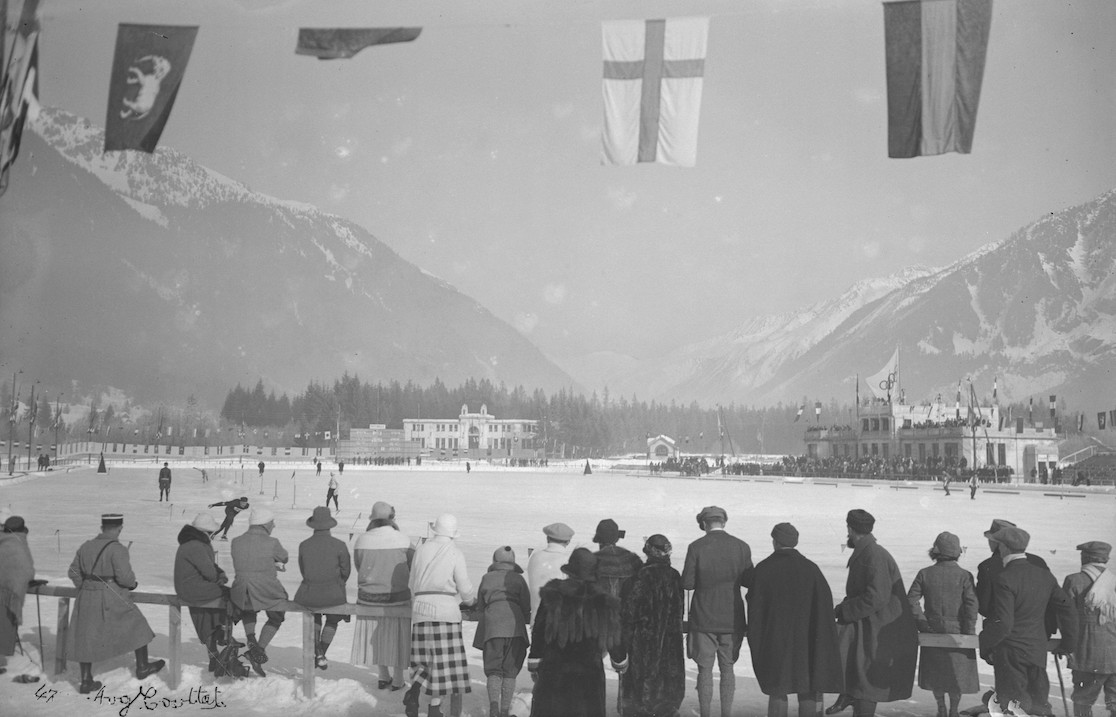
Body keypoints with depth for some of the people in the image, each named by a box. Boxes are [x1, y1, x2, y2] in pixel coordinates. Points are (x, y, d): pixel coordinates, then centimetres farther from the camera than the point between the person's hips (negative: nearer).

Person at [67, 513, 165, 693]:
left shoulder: (86, 546, 4)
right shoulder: (117, 549, -17)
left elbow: (74, 572, 11)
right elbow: (124, 576, -23)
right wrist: (133, 583, -1)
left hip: (87, 598, 6)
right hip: (113, 600, -6)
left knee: (87, 638, 14)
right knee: (137, 628, 14)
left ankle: (86, 681, 18)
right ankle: (142, 667, 26)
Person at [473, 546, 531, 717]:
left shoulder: (487, 578, 14)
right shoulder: (518, 578, 12)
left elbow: (480, 605, 19)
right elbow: (527, 605, 8)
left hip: (492, 626, 0)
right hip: (515, 626, 0)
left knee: (493, 670, 1)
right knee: (510, 671, 8)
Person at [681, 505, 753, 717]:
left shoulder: (696, 547, -9)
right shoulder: (742, 547, -3)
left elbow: (687, 583, -9)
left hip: (704, 619, -2)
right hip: (732, 619, 2)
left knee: (705, 670, 7)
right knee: (727, 669, 13)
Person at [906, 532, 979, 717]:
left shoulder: (925, 574, -3)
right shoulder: (964, 575, -9)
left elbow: (912, 600, -7)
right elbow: (971, 604, -13)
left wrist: (922, 623, -1)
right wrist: (969, 632, -6)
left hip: (932, 632, 2)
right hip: (956, 632, -2)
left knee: (936, 672, 16)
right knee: (958, 672, 14)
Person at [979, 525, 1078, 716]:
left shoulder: (1005, 579, -17)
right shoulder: (1044, 576, 5)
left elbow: (1002, 624, -21)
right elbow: (1067, 609, 8)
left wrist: (984, 645, -7)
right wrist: (1068, 642, 19)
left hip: (1010, 652, -7)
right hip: (1038, 651, 7)